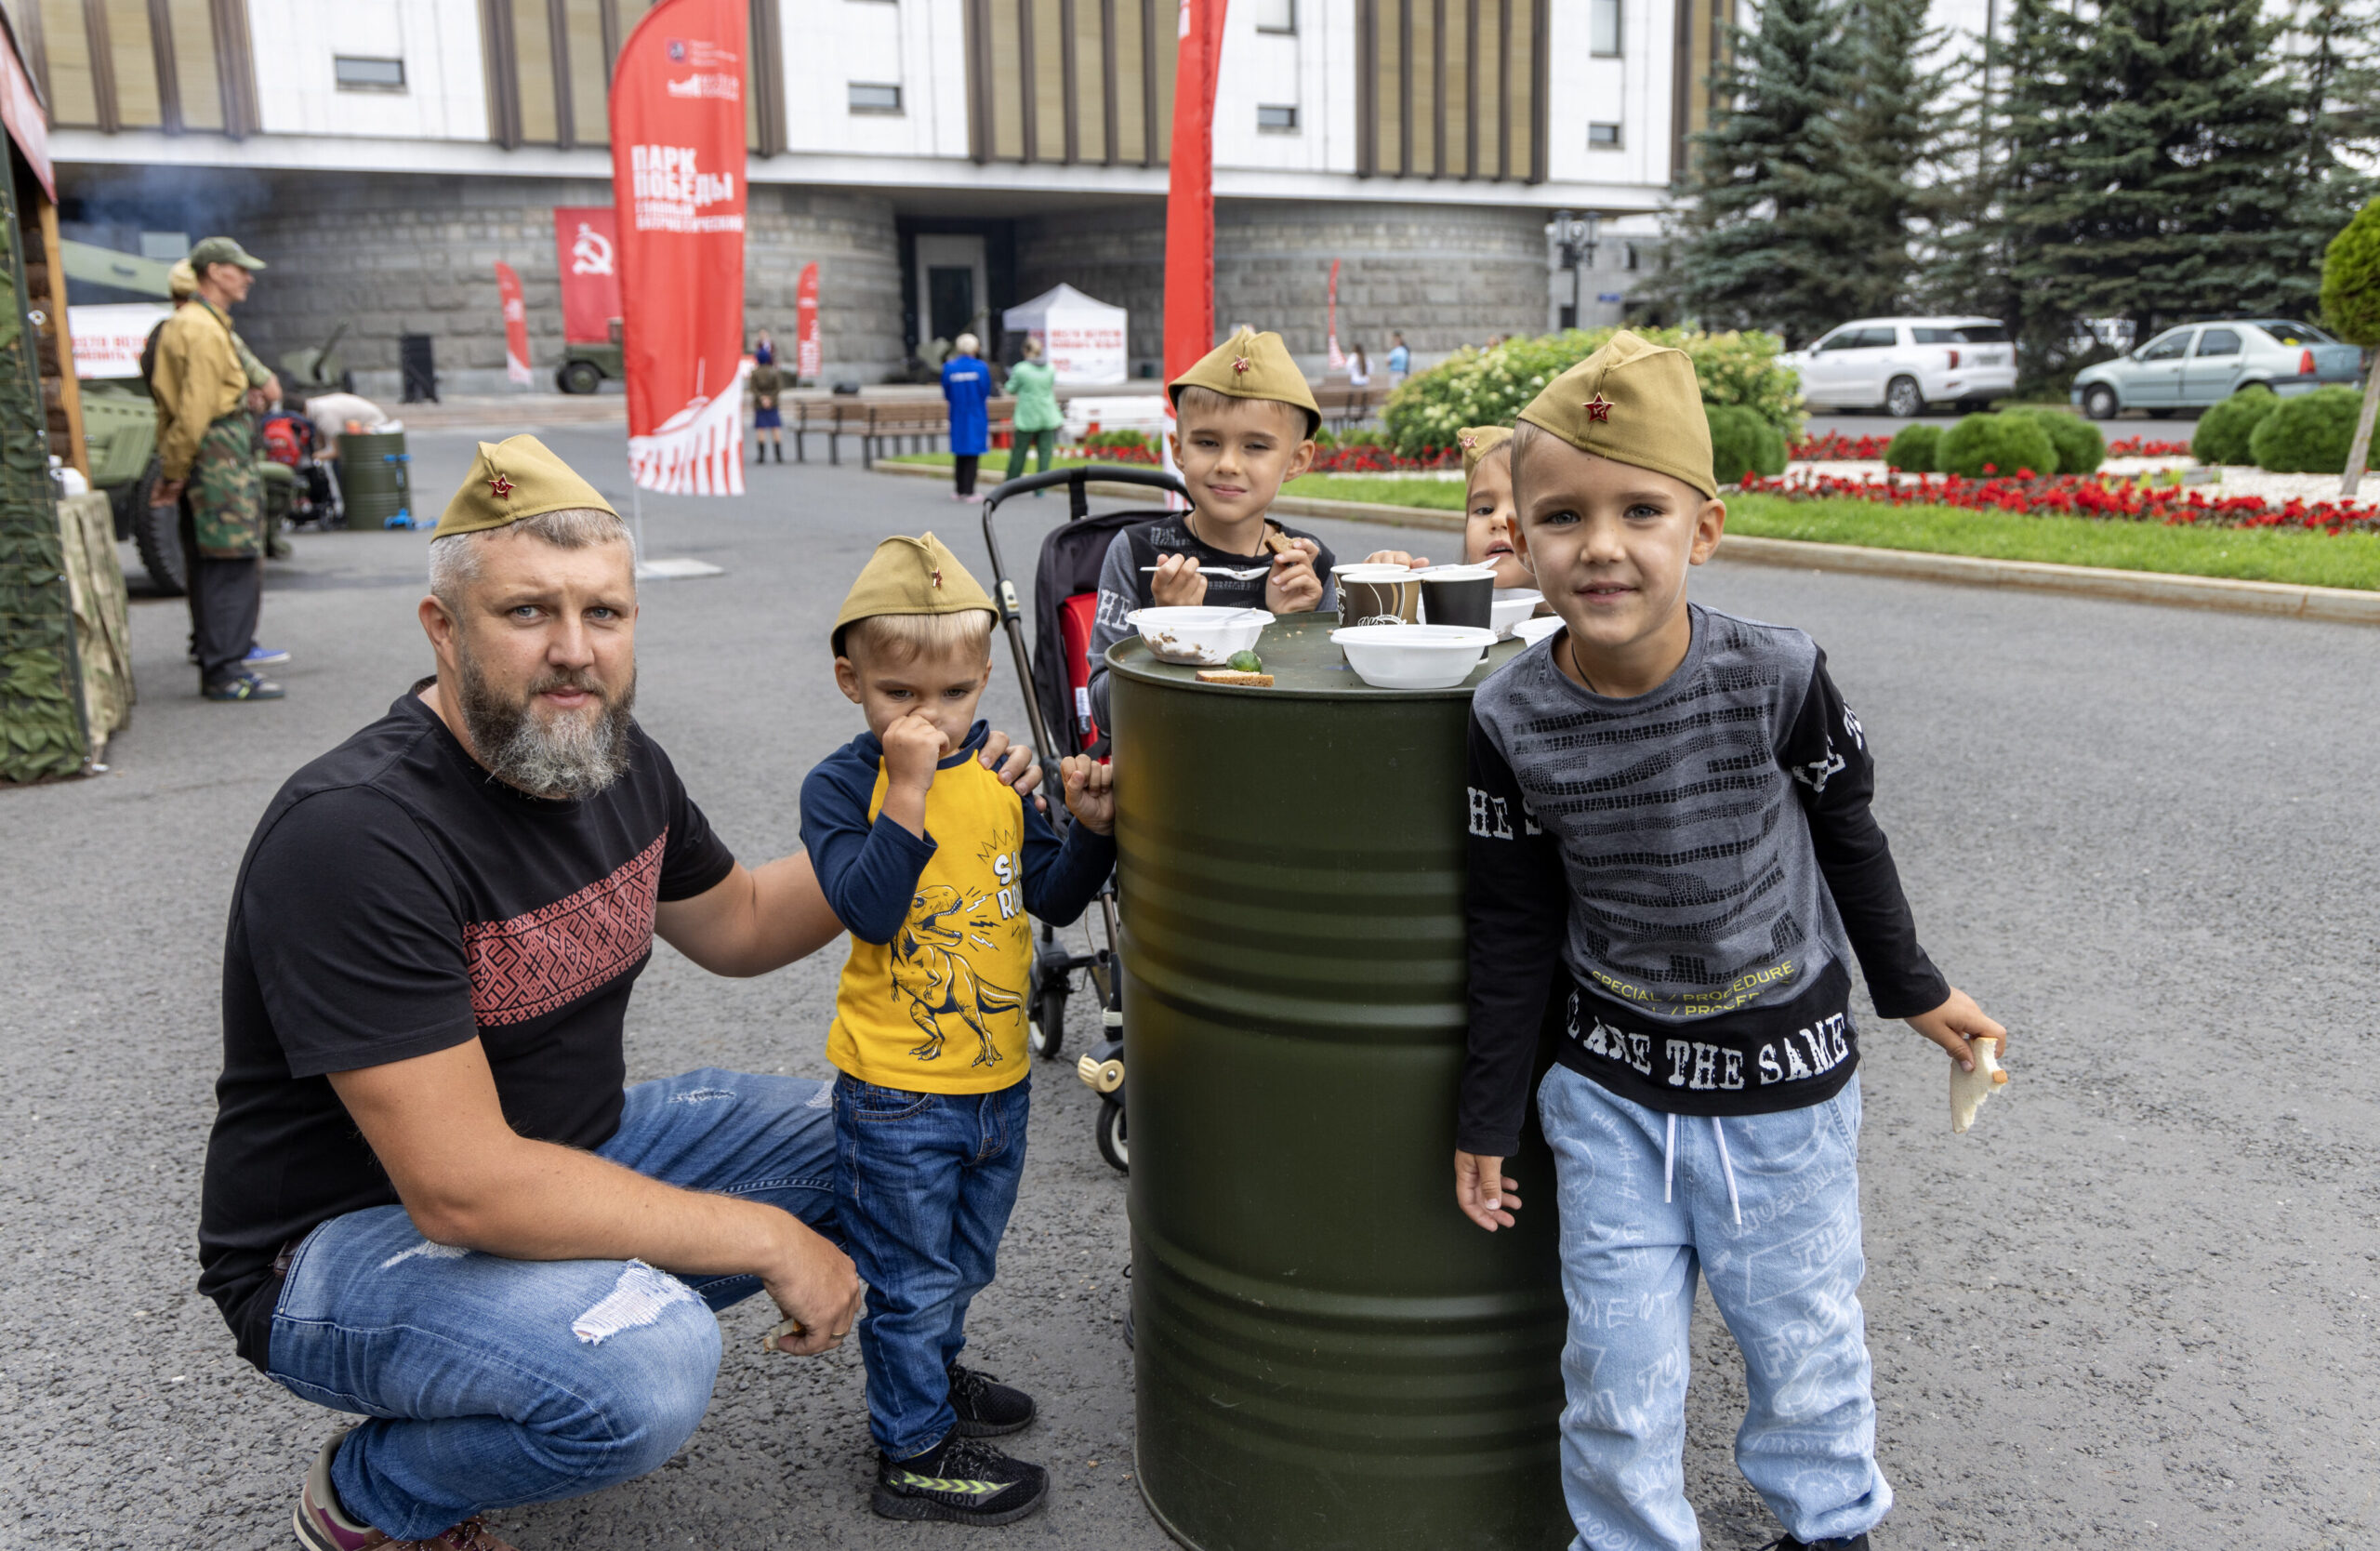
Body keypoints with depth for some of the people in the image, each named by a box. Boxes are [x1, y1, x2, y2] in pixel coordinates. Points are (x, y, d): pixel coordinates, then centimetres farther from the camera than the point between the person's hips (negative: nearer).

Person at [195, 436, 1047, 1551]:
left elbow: (736, 924, 14)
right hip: (348, 1237, -8)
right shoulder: (354, 832, -29)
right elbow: (461, 1188, -32)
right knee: (648, 1372, -33)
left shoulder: (614, 758, -4)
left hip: (568, 1155, 8)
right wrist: (765, 1238, -25)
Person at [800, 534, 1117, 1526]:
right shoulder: (839, 785, -12)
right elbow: (869, 908, -26)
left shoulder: (999, 769, 2)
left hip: (998, 1076, 6)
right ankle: (915, 1452, 25)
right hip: (897, 1090, -6)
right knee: (912, 1280, 8)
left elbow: (1053, 898, 5)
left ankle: (931, 1376, 48)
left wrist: (1090, 829, -12)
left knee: (961, 1265, 25)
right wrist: (908, 789, -30)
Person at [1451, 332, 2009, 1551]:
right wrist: (1488, 1117, 2)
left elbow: (1848, 837, 0)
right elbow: (1512, 932, -4)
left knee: (1803, 1339, 17)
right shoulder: (1512, 720, -16)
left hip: (1784, 1082, 0)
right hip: (1612, 1090, 0)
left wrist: (1913, 990, 11)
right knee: (1618, 1373, 8)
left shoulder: (1775, 677, -19)